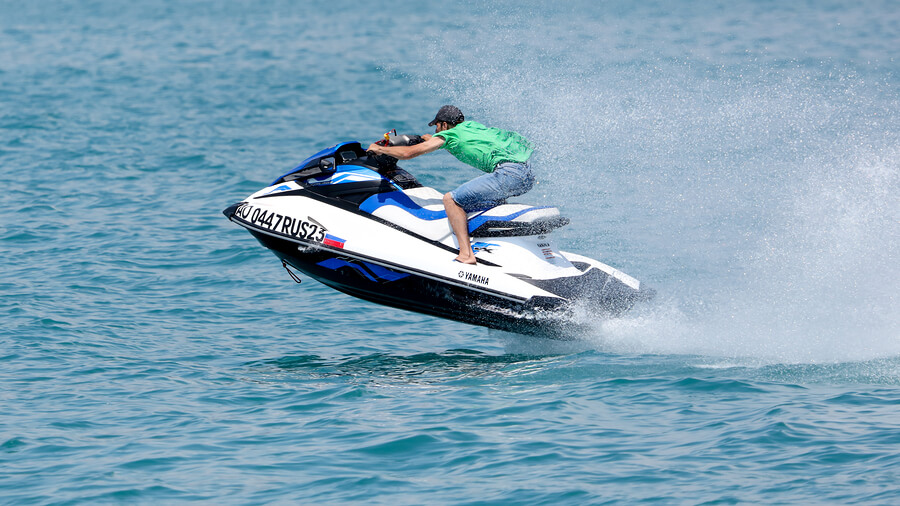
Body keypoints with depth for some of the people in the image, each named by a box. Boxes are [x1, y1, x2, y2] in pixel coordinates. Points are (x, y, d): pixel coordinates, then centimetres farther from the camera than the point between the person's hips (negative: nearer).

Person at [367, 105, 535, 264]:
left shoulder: (449, 135, 6)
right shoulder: (472, 126, 27)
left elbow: (408, 153, 6)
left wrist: (379, 149, 21)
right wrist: (433, 141, 60)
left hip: (509, 173, -9)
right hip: (528, 175, 9)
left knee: (451, 199, -6)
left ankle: (466, 255, -18)